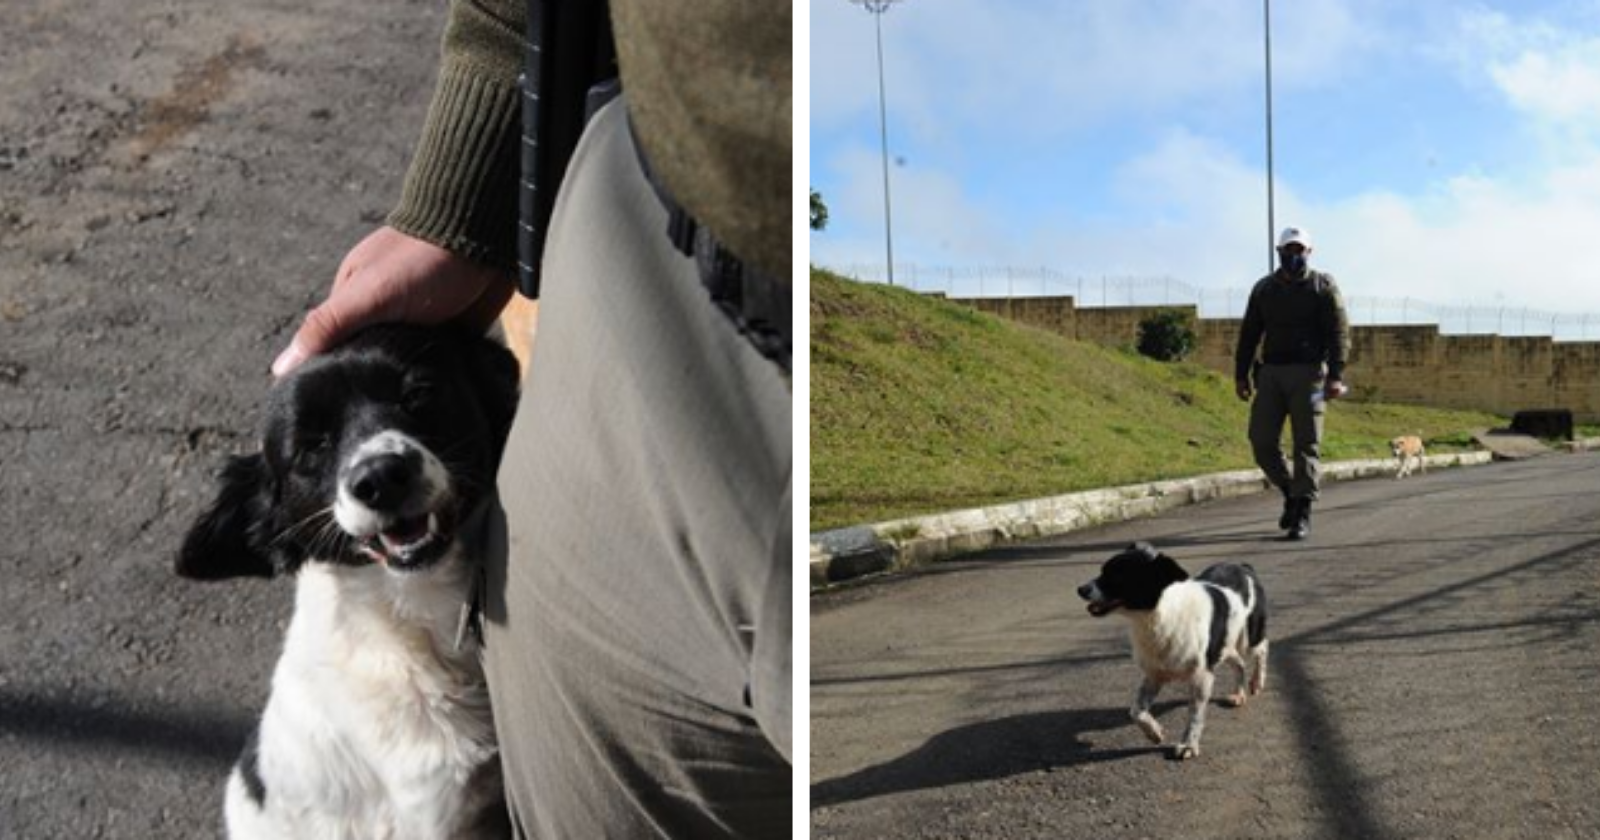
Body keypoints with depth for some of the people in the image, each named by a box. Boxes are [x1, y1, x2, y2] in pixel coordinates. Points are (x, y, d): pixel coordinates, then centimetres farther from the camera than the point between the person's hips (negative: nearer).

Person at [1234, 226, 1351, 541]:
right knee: (1261, 440, -3)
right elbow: (1249, 334, 16)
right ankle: (1290, 491, 19)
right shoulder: (1264, 288, 14)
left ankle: (1302, 514, -2)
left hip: (1308, 373, -4)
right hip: (1271, 373, 4)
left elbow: (1339, 333, -5)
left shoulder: (1323, 286, 2)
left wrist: (1336, 376, -16)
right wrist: (1241, 374, 10)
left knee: (1306, 444, -4)